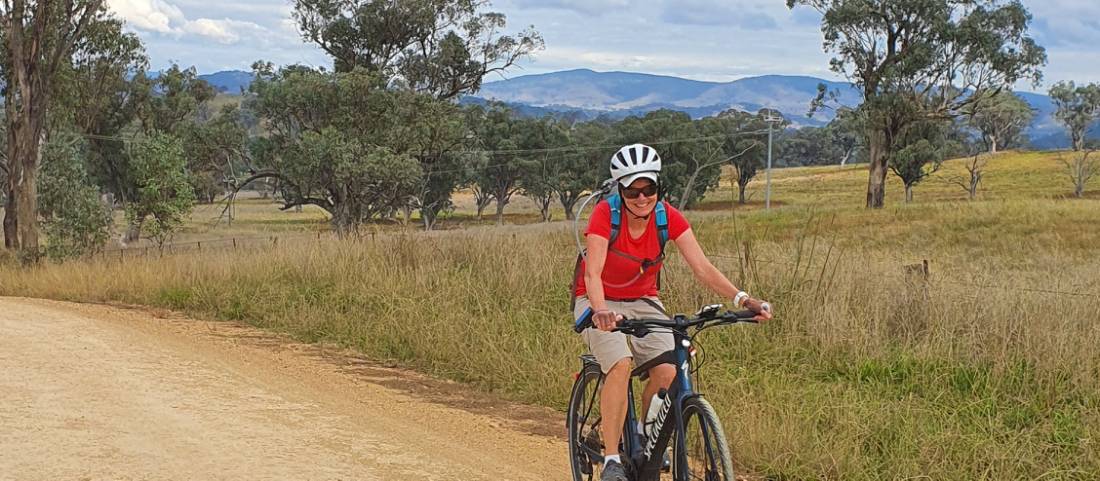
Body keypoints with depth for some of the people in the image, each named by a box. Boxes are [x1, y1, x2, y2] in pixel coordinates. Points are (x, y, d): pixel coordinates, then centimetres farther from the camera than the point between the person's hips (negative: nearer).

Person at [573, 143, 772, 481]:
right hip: (600, 304, -3)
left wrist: (741, 299, -33)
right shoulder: (606, 214, -22)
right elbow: (592, 273, -32)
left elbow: (702, 267, -18)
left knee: (667, 371, -20)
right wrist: (600, 311, -52)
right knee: (620, 364, -31)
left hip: (642, 302, 4)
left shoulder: (668, 218, -13)